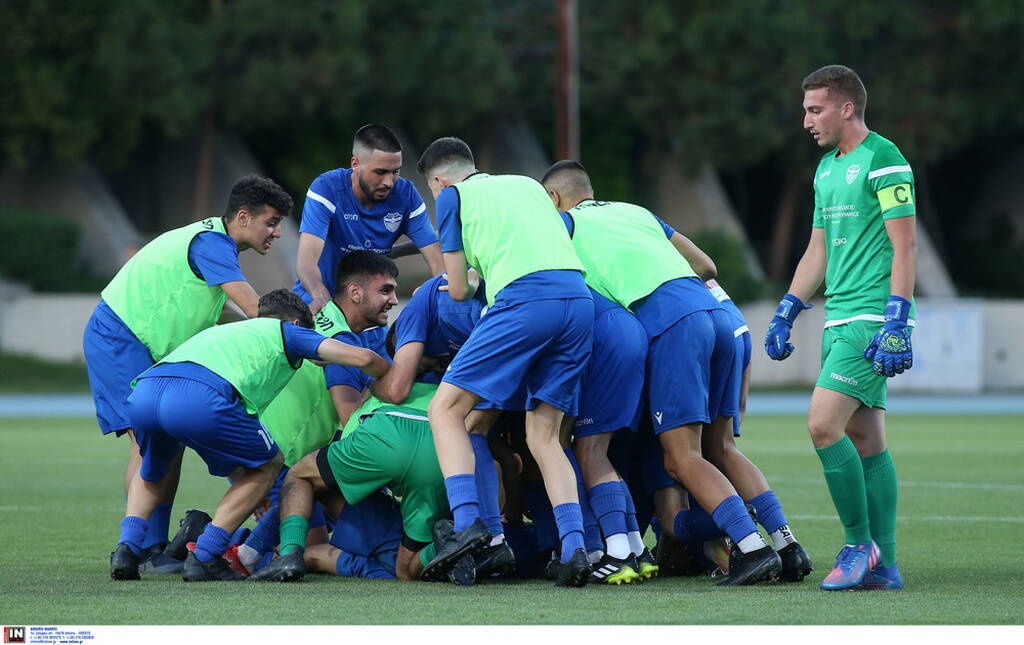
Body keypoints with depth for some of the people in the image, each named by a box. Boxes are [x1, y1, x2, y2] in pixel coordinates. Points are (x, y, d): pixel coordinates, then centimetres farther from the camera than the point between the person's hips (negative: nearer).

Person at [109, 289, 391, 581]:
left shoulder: (222, 331, 45)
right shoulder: (286, 331, 27)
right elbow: (361, 357, 16)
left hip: (144, 391, 7)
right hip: (200, 399, -6)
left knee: (150, 473, 38)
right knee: (268, 464, 20)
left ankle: (127, 548, 16)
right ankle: (203, 558, 10)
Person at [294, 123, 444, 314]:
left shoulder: (405, 195, -7)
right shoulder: (326, 189, -17)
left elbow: (437, 261, -8)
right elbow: (307, 257, -28)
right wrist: (320, 296, -49)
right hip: (317, 306, -3)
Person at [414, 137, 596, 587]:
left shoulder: (452, 196, 15)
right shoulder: (528, 185, 31)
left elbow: (457, 289, 14)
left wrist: (472, 284, 37)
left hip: (525, 300, -6)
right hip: (579, 297, 6)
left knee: (446, 409, 1)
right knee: (544, 436, 12)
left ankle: (467, 522, -17)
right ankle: (574, 550, -4)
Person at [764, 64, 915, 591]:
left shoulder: (883, 161, -10)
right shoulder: (827, 168, 18)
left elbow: (905, 246, -14)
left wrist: (896, 324, -20)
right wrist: (785, 314, 20)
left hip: (872, 319, -9)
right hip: (840, 322, 9)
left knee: (823, 424, -16)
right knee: (865, 439, 6)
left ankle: (859, 543, -6)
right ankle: (882, 565, 6)